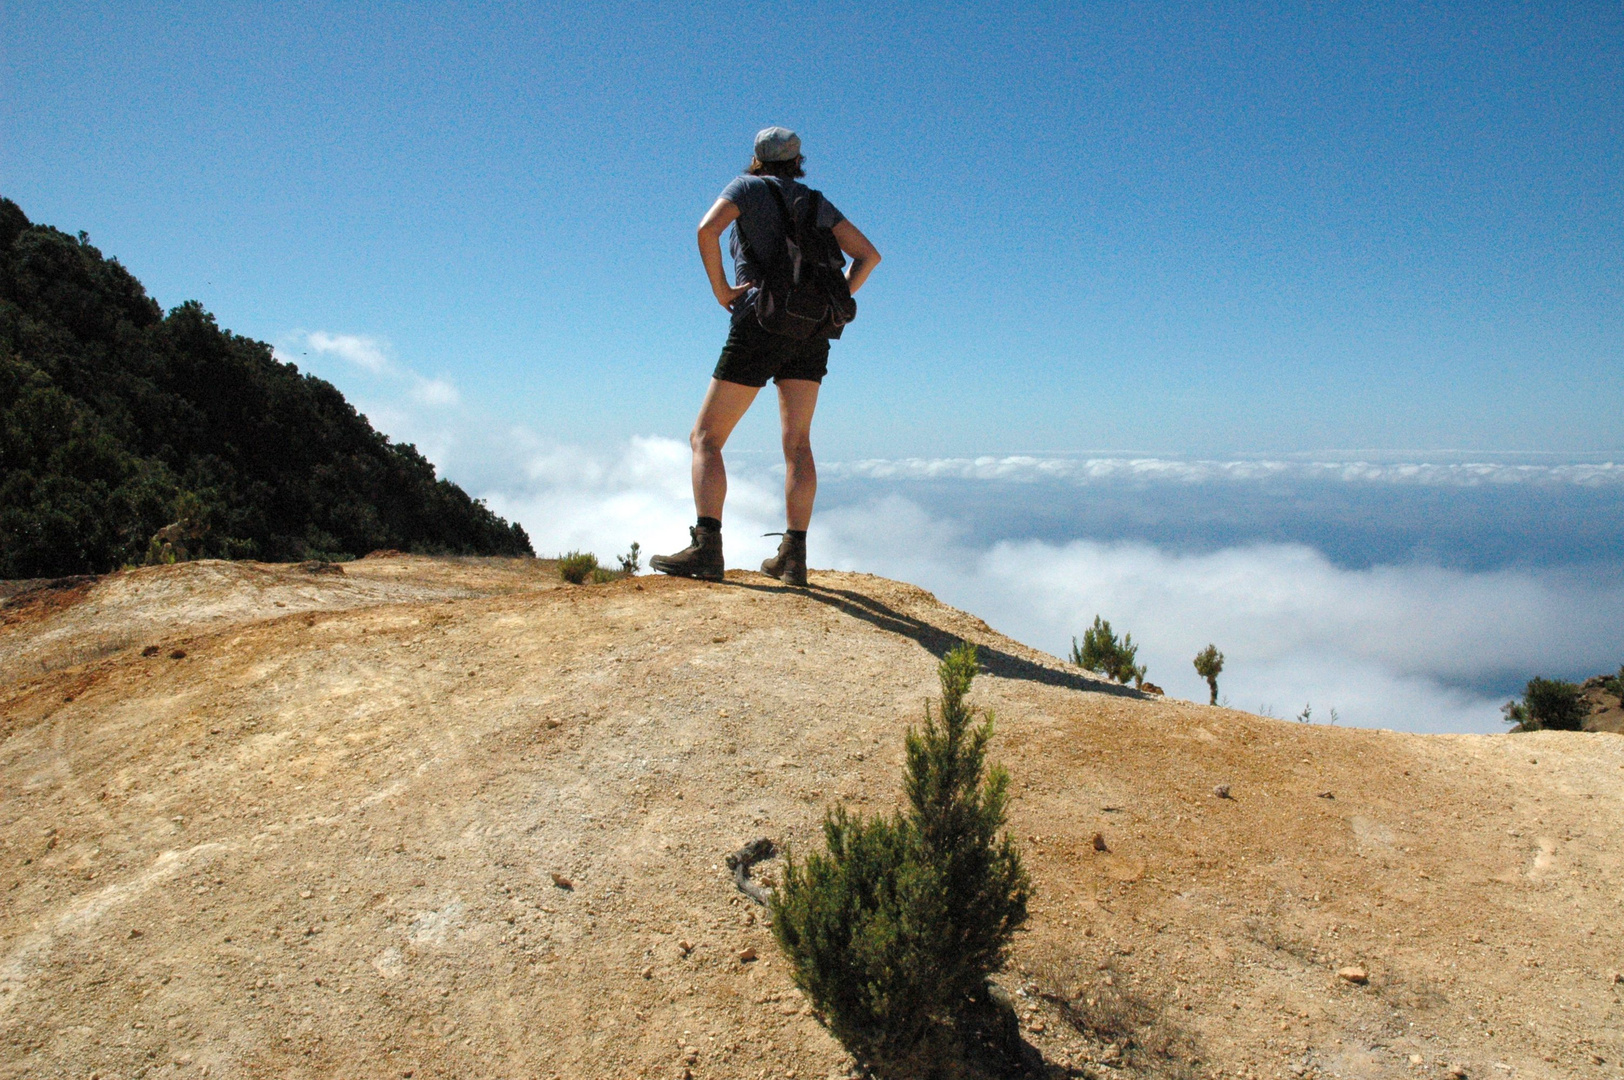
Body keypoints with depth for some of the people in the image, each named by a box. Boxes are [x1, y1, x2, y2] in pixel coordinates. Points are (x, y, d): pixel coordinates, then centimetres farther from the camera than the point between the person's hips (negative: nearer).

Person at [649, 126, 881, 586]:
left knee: (706, 437, -2)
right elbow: (869, 255, 13)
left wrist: (721, 289, -6)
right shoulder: (816, 203, 20)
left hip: (760, 323, -5)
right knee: (797, 444, 4)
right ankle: (793, 556, -4)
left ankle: (706, 548, -17)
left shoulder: (747, 186, 6)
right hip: (810, 333, 5)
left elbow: (708, 229, -15)